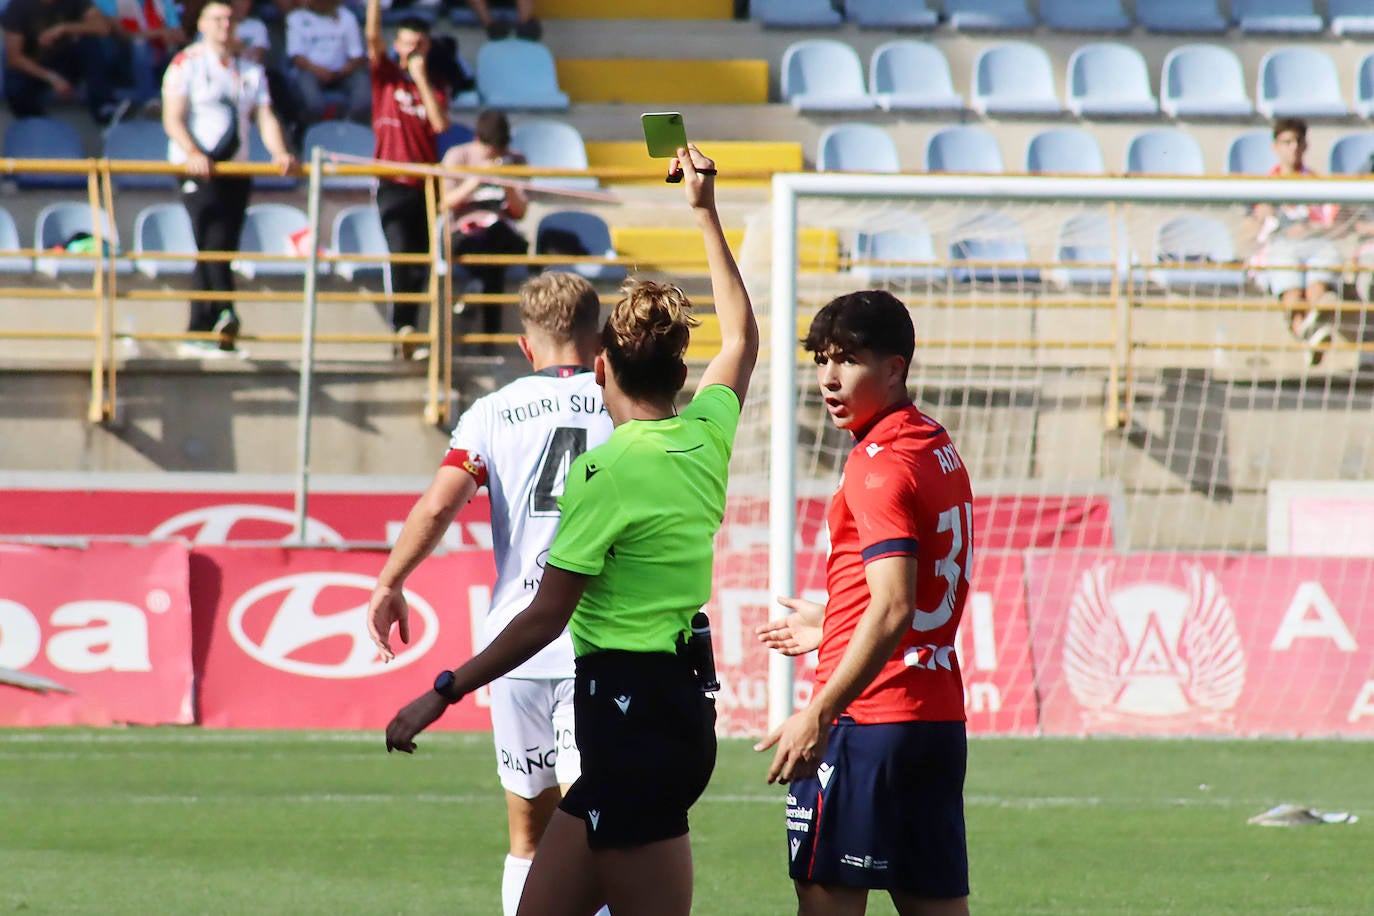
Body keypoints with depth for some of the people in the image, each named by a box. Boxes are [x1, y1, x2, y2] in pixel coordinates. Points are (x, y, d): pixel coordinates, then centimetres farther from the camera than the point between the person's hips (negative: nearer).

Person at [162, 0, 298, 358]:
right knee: (214, 239, -21)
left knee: (222, 249, 2)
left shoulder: (250, 72, 16)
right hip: (198, 168, -5)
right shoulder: (186, 65, 1)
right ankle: (224, 315, -35)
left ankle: (198, 335, 5)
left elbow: (266, 117, 7)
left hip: (236, 169, 5)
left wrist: (280, 153, -13)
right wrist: (193, 154, -24)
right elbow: (173, 119, -7)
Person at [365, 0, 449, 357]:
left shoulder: (434, 86, 10)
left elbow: (440, 124, -7)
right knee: (401, 255, -17)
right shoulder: (387, 75, 5)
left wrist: (421, 78, -8)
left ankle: (406, 335, 12)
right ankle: (404, 328, -18)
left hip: (424, 184, 3)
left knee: (420, 266, 5)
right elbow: (373, 35, -9)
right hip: (393, 183, -3)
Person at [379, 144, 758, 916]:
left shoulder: (609, 470, -13)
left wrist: (443, 694, -5)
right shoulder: (706, 435, 8)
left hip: (629, 710, -8)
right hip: (683, 701, 8)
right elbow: (742, 338, 29)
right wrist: (707, 213, 38)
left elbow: (544, 620, -13)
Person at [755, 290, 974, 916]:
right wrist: (831, 624, 33)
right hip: (939, 717, 9)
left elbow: (892, 609, -23)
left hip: (866, 720, -9)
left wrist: (819, 714, -26)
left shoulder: (880, 464, -14)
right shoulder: (941, 452, 14)